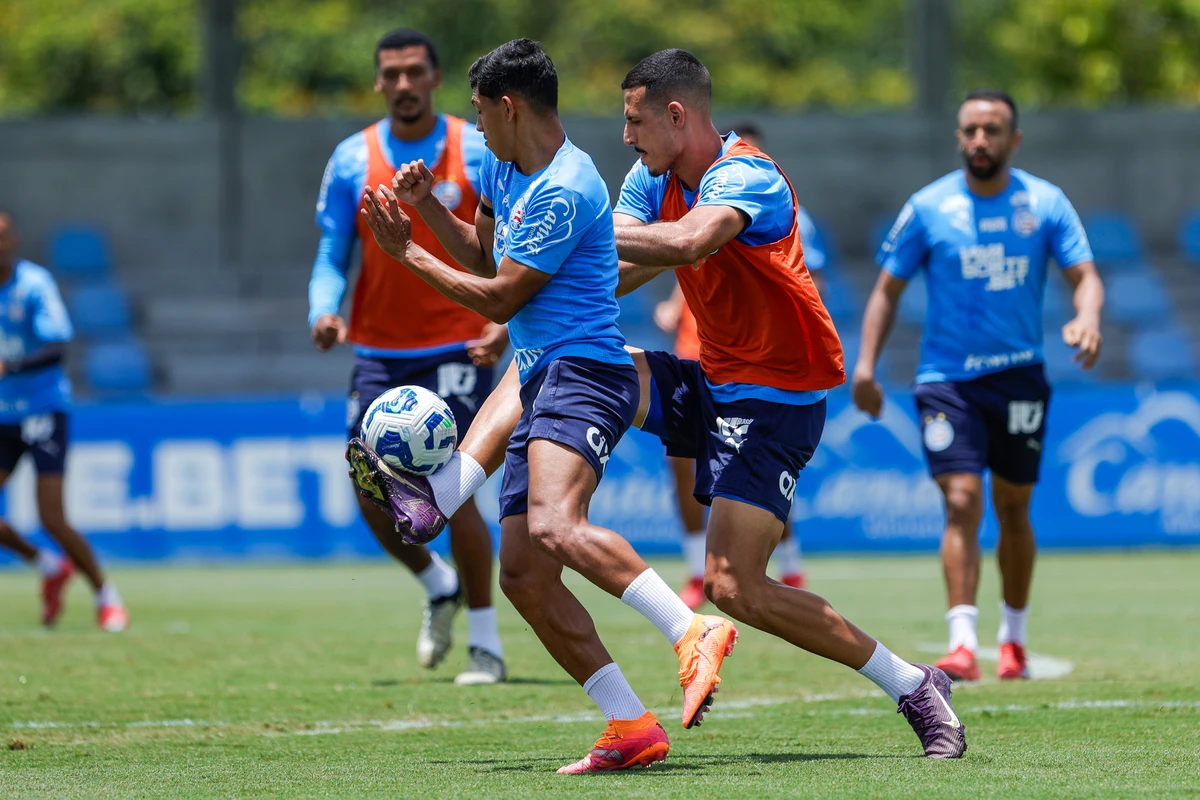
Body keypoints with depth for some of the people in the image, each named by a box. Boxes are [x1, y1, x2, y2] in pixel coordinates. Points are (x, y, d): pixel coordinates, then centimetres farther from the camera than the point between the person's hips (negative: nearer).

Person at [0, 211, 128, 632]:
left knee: (52, 519, -11)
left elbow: (57, 347, -25)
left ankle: (106, 597, 9)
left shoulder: (34, 283, -14)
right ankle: (50, 566, 20)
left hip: (43, 409, -6)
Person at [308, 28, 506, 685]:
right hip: (378, 352, 3)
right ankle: (439, 587, 30)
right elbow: (331, 257, 4)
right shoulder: (352, 160, 3)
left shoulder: (478, 152, -3)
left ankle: (486, 644, -1)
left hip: (456, 348, -3)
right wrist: (324, 312, -16)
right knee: (374, 495, -1)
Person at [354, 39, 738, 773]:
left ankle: (695, 632, -39)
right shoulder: (502, 169, 17)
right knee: (523, 576, 1)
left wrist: (407, 252, 0)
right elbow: (484, 254, 33)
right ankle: (634, 728, -1)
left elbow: (498, 298, -10)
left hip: (582, 374, -10)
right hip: (539, 380, 10)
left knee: (554, 526, -35)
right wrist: (427, 205, 16)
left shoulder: (564, 192, -14)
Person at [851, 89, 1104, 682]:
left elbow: (1085, 275, -1)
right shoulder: (928, 208, -2)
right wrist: (866, 362, -7)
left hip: (1020, 375, 2)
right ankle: (962, 645, -20)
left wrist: (1087, 319, -24)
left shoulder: (1045, 204, 0)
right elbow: (888, 288, 4)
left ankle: (1013, 640, 26)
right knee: (961, 500, -15)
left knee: (1013, 509, 10)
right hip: (947, 378, -2)